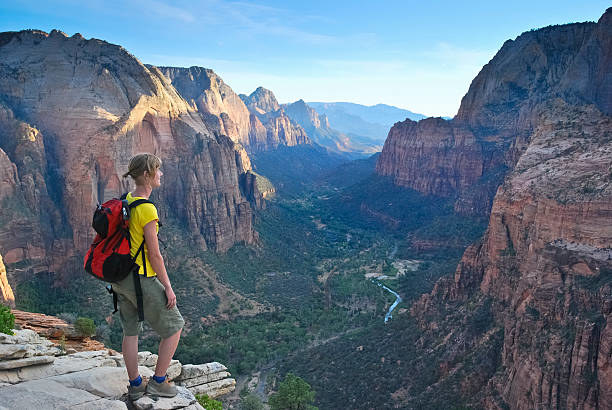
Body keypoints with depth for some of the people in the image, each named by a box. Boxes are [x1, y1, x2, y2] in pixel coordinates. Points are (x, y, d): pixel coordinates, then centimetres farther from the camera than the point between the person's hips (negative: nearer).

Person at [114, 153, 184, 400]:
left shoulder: (125, 201, 6)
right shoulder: (147, 209, -22)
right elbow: (154, 255, -19)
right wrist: (168, 288, -12)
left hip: (120, 278, 9)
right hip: (142, 279, -9)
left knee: (130, 331, 19)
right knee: (174, 326, 8)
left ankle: (135, 385, 32)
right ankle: (158, 382, 17)